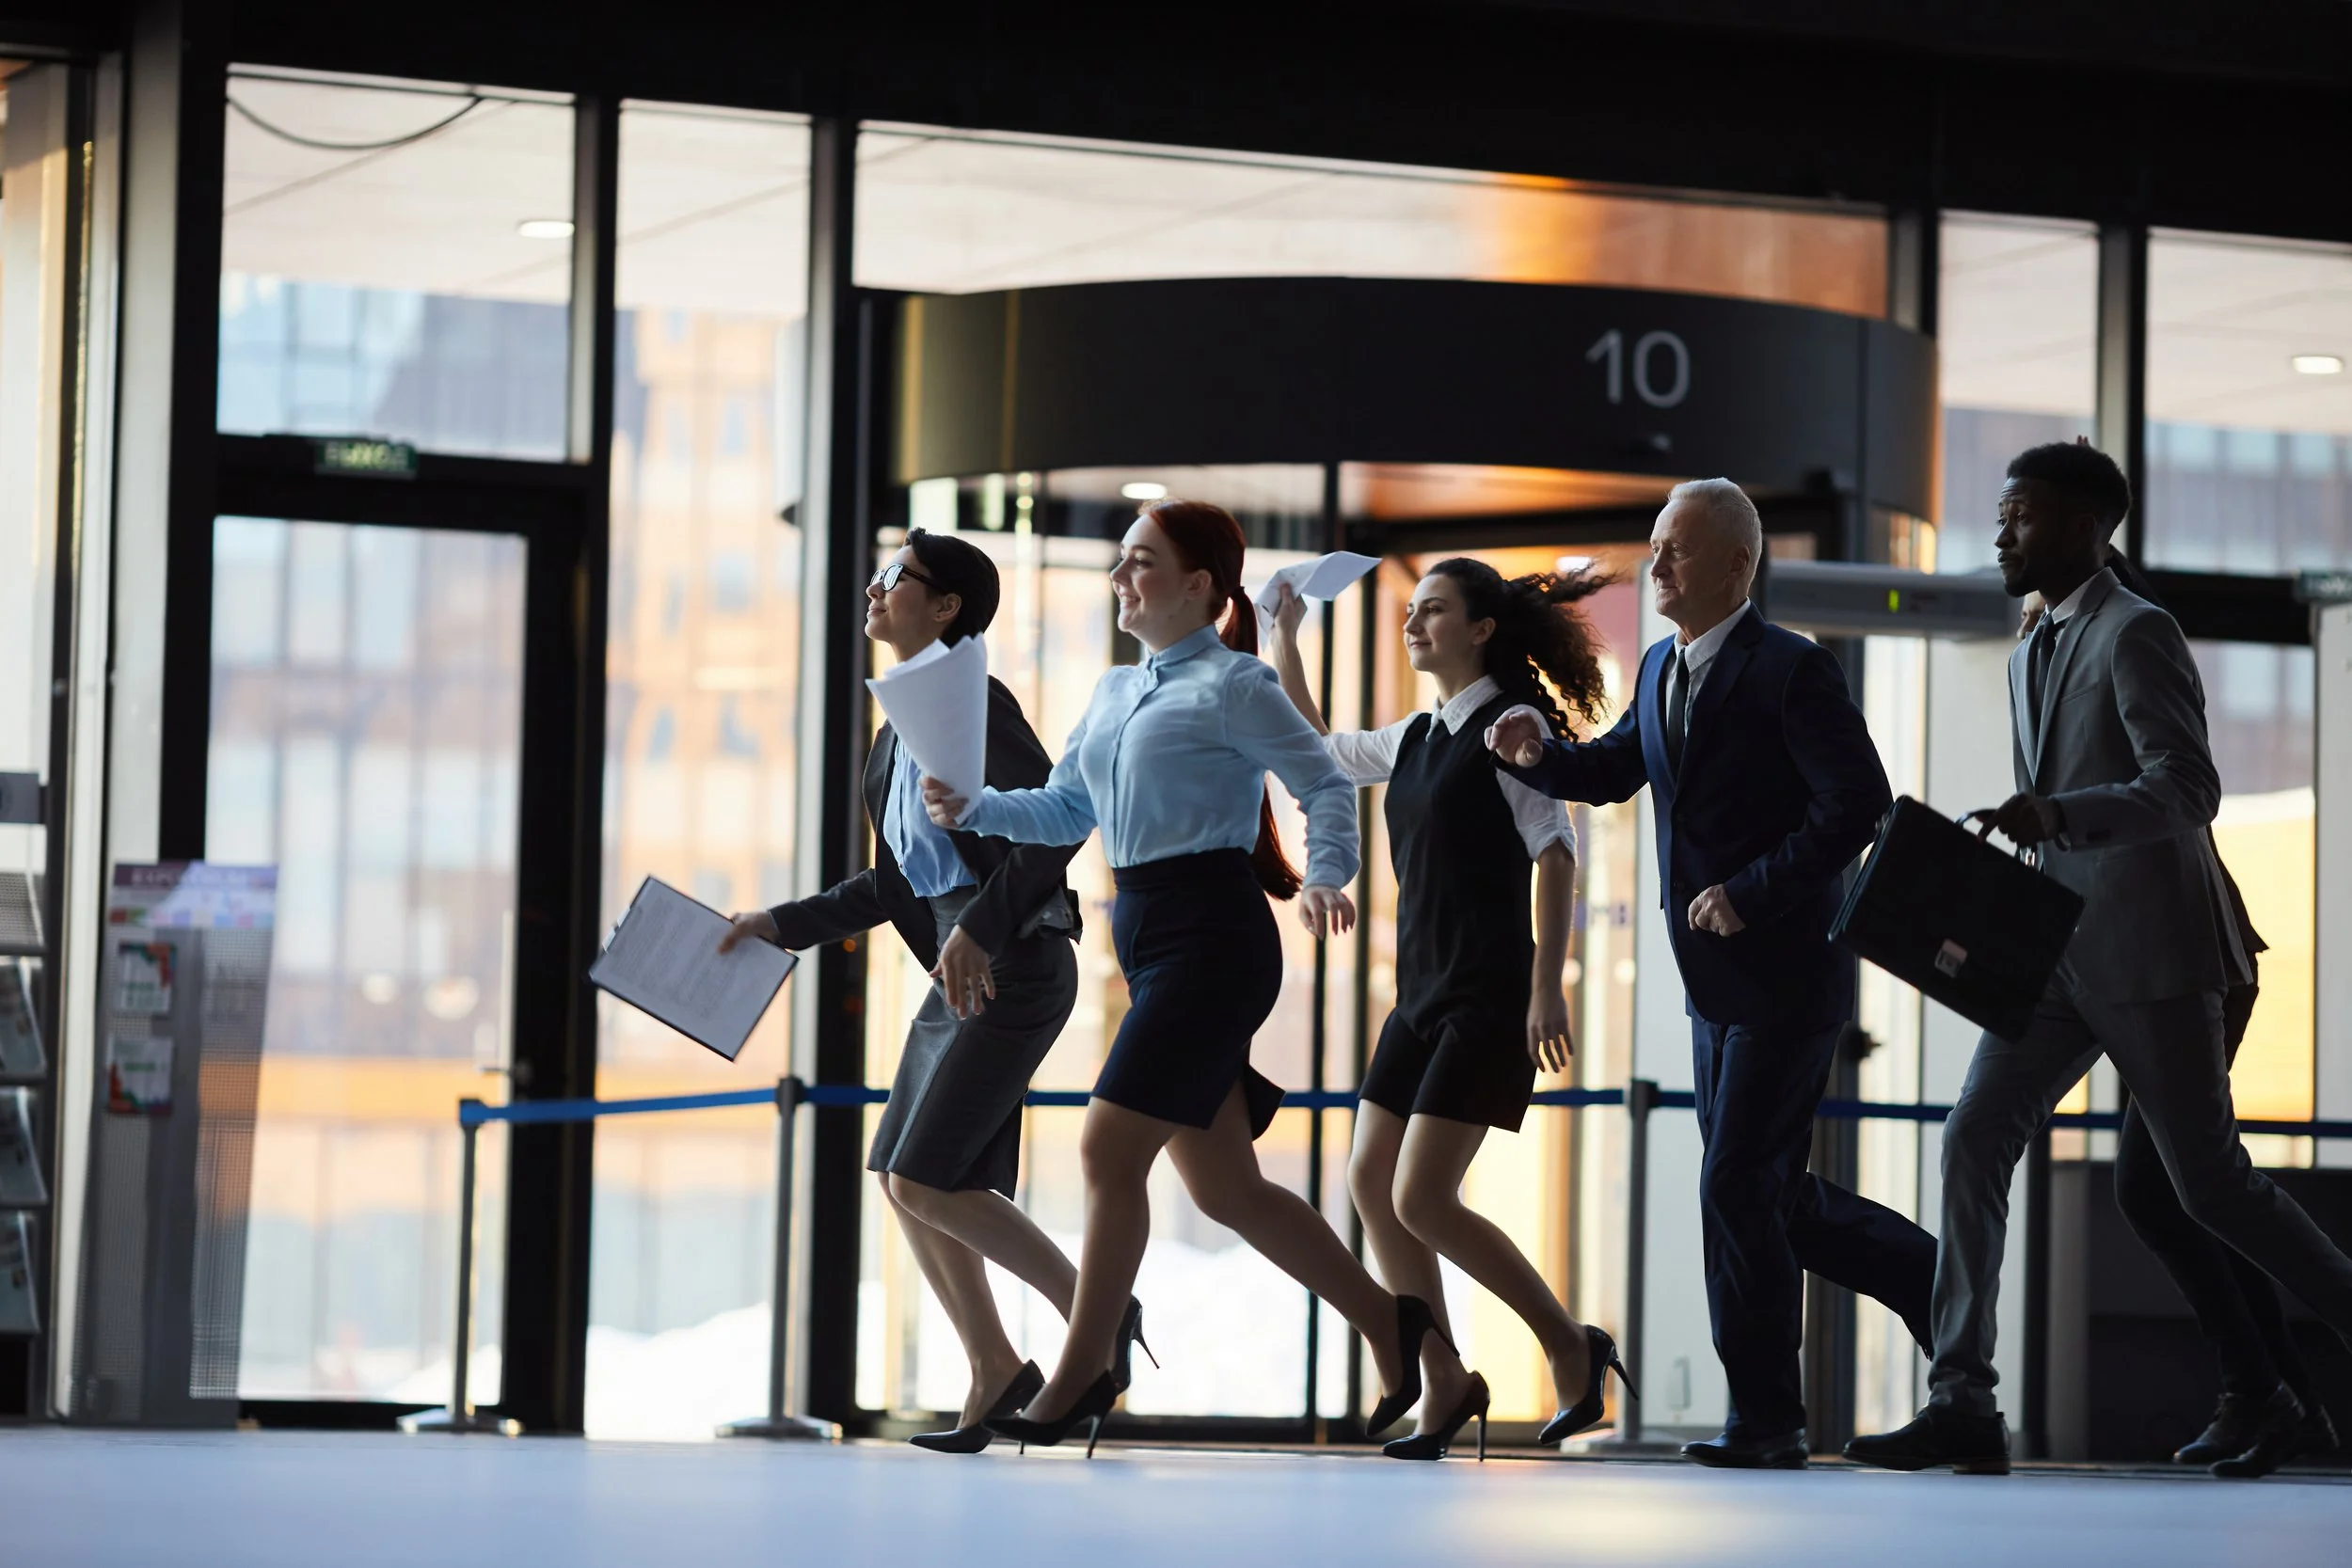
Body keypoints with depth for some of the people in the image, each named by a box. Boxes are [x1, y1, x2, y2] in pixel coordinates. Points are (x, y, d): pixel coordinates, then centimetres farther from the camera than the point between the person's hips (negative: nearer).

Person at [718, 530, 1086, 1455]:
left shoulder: (972, 702, -11)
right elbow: (894, 885, 21)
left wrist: (977, 929, -25)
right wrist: (781, 925, 17)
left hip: (1013, 965, -9)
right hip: (961, 971, 9)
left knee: (925, 1178, -13)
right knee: (902, 1180, 7)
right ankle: (994, 1370, 15)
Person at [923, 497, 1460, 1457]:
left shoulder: (1232, 685, -5)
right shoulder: (1115, 693, 17)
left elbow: (1324, 785, -9)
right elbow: (1067, 809, 21)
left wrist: (1324, 877, -25)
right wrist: (972, 809, 5)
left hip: (1212, 937, -8)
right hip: (1147, 939, 8)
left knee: (1110, 1146, -13)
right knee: (1221, 1184, 9)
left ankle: (1083, 1371, -5)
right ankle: (1384, 1320, 22)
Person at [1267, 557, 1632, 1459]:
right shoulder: (1416, 740, 16)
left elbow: (1554, 853, -13)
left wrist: (1547, 985, -20)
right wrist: (1284, 642, 25)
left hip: (1489, 1002, -8)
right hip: (1423, 995, 8)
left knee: (1422, 1201, -13)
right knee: (1372, 1183, 2)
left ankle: (1571, 1348, 0)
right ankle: (1444, 1384, 9)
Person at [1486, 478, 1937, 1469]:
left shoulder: (1791, 671, -14)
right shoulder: (1663, 669, 11)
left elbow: (1857, 803, -20)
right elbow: (1616, 770, 23)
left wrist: (1751, 892, -22)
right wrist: (1541, 755, 2)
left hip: (1785, 971, -9)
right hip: (1716, 979, 9)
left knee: (1737, 1184, -9)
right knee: (1775, 1199, 11)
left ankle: (1763, 1420, 0)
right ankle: (1935, 1280, 28)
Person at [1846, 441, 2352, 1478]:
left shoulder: (2136, 634, -10)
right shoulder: (2030, 658, 19)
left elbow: (2189, 787, -22)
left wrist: (2059, 816, -35)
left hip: (2149, 952, -8)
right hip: (2058, 953, 8)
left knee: (2212, 1185, -4)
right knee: (1975, 1142, -8)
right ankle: (1961, 1406, -13)